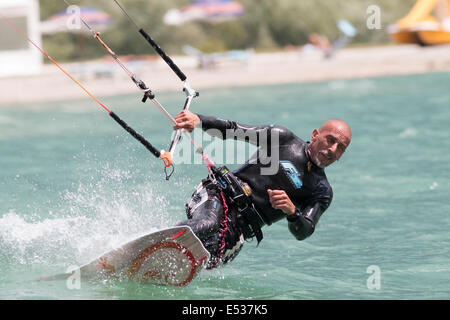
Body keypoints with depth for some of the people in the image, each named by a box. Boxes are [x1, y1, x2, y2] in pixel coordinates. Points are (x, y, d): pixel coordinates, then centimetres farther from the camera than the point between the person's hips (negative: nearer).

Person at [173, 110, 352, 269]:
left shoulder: (322, 193, 9)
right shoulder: (283, 138, 6)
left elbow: (302, 233, -2)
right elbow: (232, 130, 2)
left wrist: (292, 211, -26)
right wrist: (198, 120, -16)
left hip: (238, 229, 2)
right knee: (207, 224, -36)